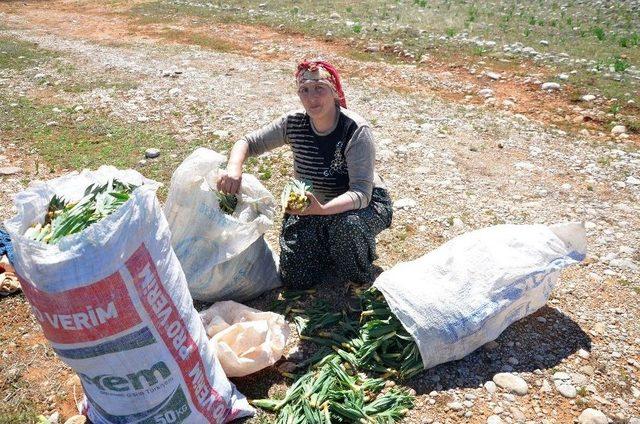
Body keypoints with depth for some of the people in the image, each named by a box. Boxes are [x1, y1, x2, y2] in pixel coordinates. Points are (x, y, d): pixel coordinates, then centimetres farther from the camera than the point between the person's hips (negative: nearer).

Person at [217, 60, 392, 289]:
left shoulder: (356, 131, -26)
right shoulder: (294, 123, -12)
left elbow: (361, 193, -33)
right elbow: (248, 142, -3)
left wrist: (322, 209, -51)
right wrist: (234, 168, -26)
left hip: (363, 205, -3)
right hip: (313, 204, 4)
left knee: (347, 224, -39)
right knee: (295, 278, -9)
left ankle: (360, 281, -5)